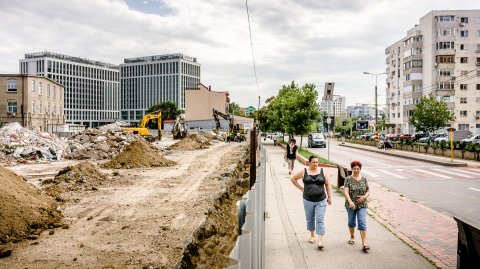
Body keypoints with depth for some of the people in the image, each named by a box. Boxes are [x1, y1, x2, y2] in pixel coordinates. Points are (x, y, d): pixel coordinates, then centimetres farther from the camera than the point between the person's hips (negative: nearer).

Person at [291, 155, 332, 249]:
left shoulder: (322, 171, 0)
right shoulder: (304, 172, -1)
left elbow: (328, 184, 6)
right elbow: (293, 178, 8)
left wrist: (329, 197, 5)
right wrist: (301, 188, 4)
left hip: (321, 201, -1)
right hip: (308, 201, 1)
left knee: (320, 220, -6)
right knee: (310, 219, 15)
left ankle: (320, 241, -7)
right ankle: (312, 235, 35)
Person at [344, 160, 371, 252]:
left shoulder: (364, 179, 3)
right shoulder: (348, 179, -7)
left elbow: (368, 191, 9)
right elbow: (346, 191, -17)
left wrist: (364, 196, -13)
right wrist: (350, 201, -31)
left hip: (362, 205, 1)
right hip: (350, 205, -1)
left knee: (362, 222, -8)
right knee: (351, 221, 14)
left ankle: (364, 243, -9)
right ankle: (352, 237, 38)